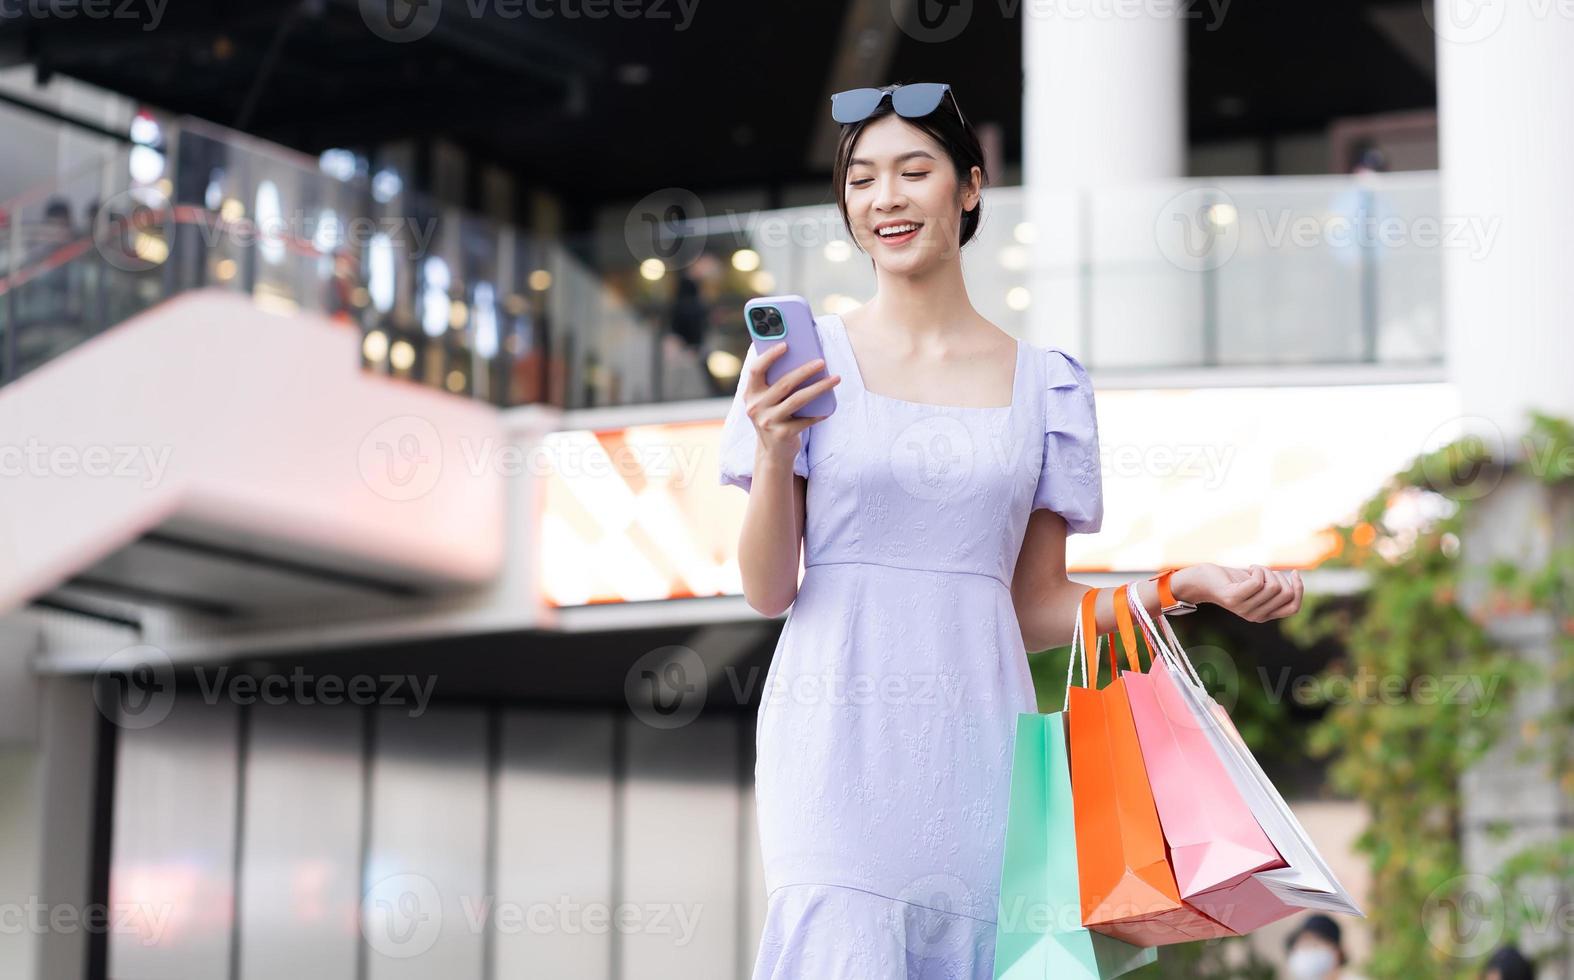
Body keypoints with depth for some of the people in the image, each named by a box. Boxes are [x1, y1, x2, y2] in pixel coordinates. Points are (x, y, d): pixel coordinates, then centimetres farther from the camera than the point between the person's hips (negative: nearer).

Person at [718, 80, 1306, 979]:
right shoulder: (805, 356, 4)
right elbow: (769, 592, 1)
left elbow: (1035, 607, 12)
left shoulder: (1043, 383, 10)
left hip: (975, 742, 2)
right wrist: (772, 451, -14)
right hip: (842, 729, -2)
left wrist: (1184, 587, -1)